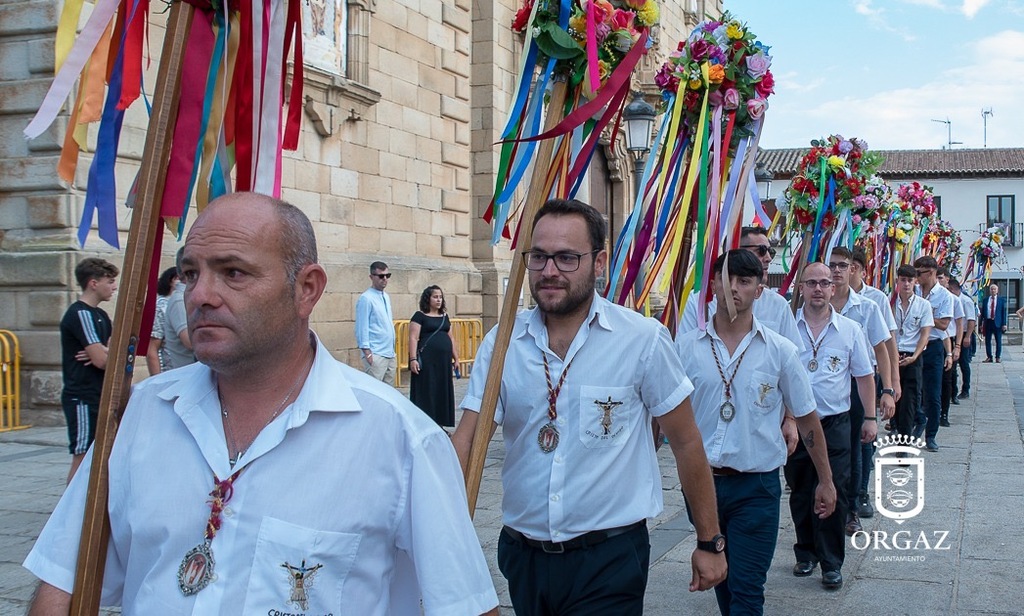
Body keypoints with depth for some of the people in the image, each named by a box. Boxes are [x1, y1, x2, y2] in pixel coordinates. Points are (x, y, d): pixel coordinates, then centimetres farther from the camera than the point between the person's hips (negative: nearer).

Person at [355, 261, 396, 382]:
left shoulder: (386, 297, 15)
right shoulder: (366, 298, -9)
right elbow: (362, 327, -12)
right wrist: (367, 353, -17)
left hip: (390, 354, 8)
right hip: (375, 355, -8)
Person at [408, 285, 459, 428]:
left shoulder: (444, 316, 16)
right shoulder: (420, 316, -3)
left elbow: (451, 337, 21)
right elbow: (413, 338, -9)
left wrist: (456, 357, 17)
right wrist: (413, 359, -18)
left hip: (444, 360, 6)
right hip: (426, 361, -6)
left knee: (442, 391, 8)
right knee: (426, 392, -4)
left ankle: (439, 423, 16)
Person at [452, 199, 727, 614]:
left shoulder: (643, 341, -10)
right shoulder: (501, 343, -2)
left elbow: (686, 444, -2)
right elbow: (466, 443, -8)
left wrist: (710, 542, 3)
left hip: (608, 560, -4)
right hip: (522, 555, 4)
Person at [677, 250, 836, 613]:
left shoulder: (779, 351, -2)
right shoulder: (686, 347, 0)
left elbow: (806, 418, 6)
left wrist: (825, 481, 9)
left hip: (756, 487, -2)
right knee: (720, 581, 18)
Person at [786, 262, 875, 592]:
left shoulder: (850, 329, 2)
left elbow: (864, 376, 9)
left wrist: (870, 418, 5)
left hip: (834, 424, -1)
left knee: (833, 493, -2)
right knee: (800, 493, 10)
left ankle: (831, 563, 8)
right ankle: (805, 553, 26)